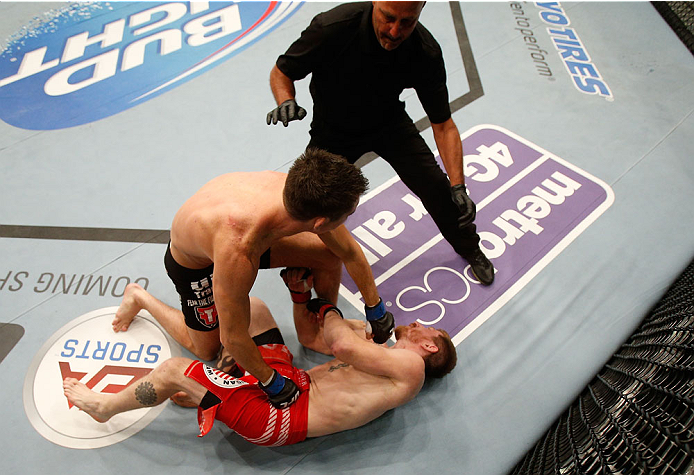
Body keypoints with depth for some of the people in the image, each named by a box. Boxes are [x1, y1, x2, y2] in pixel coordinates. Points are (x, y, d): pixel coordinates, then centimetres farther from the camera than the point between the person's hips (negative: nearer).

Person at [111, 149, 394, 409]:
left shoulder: (301, 193, -31)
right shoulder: (238, 254, -48)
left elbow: (351, 253, -12)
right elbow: (233, 338, -33)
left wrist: (376, 308, -1)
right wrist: (270, 381, -17)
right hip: (191, 262, -5)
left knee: (328, 256, -5)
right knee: (206, 349, 13)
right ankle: (140, 298, 30)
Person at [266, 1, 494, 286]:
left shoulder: (426, 53, -28)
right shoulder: (333, 27, -35)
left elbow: (443, 126, -19)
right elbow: (281, 72, -17)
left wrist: (458, 187, -29)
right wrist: (286, 102, -40)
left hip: (389, 122, 1)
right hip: (334, 130, -1)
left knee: (437, 187, -4)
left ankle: (468, 248, 27)